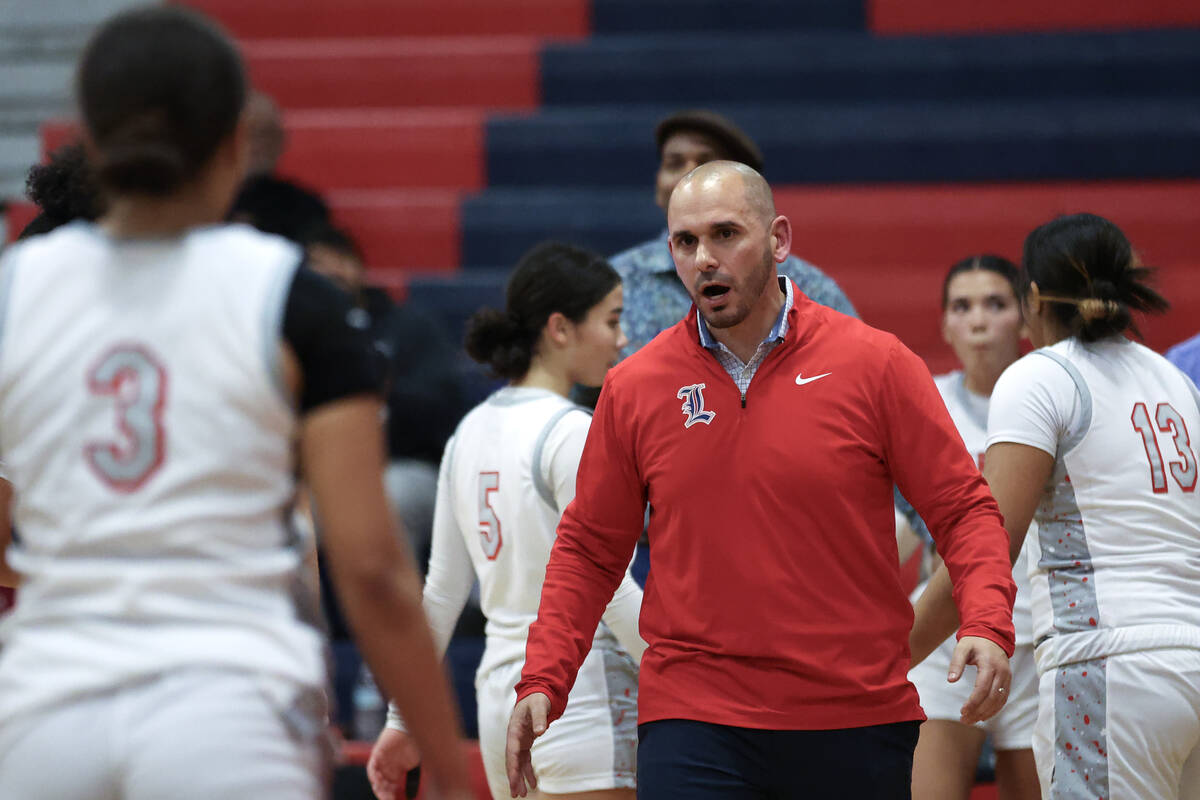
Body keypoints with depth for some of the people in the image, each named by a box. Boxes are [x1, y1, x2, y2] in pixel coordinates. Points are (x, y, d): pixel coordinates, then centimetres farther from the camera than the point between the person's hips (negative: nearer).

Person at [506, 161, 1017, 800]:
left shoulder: (875, 364, 0)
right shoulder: (632, 388, 5)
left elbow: (962, 510, 1)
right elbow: (589, 550, 12)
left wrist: (987, 626, -16)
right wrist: (542, 681, 1)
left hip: (857, 719, 0)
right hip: (692, 721, 0)